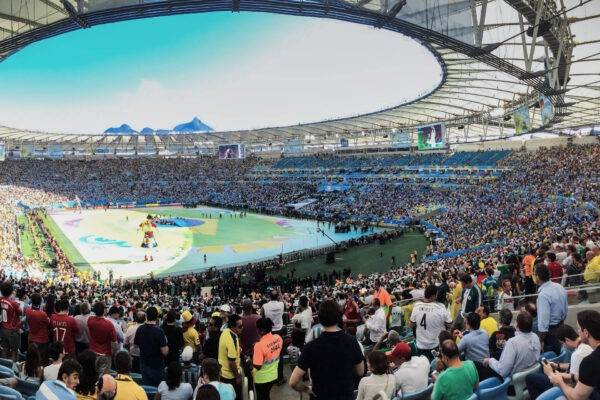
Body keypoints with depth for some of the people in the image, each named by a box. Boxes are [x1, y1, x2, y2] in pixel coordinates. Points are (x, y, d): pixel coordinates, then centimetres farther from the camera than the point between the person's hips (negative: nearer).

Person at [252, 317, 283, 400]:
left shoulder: (260, 345, -31)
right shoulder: (278, 338, -11)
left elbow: (257, 366, -25)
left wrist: (250, 359, -7)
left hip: (262, 378, -6)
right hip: (273, 375, 6)